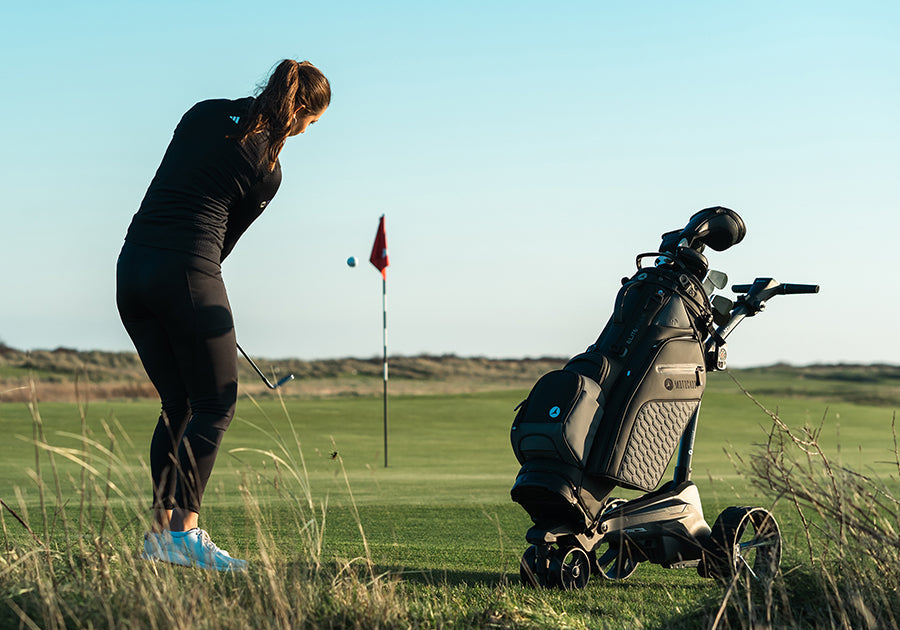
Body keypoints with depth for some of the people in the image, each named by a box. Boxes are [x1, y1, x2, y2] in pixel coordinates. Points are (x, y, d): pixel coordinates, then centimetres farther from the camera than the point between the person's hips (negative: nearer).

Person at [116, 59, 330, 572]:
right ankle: (184, 531, -7)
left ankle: (164, 528, 12)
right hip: (187, 270, -7)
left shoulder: (206, 113, 12)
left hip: (132, 265, 7)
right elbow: (227, 235, 3)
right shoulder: (268, 171, -4)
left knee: (178, 403, 15)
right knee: (216, 406, 3)